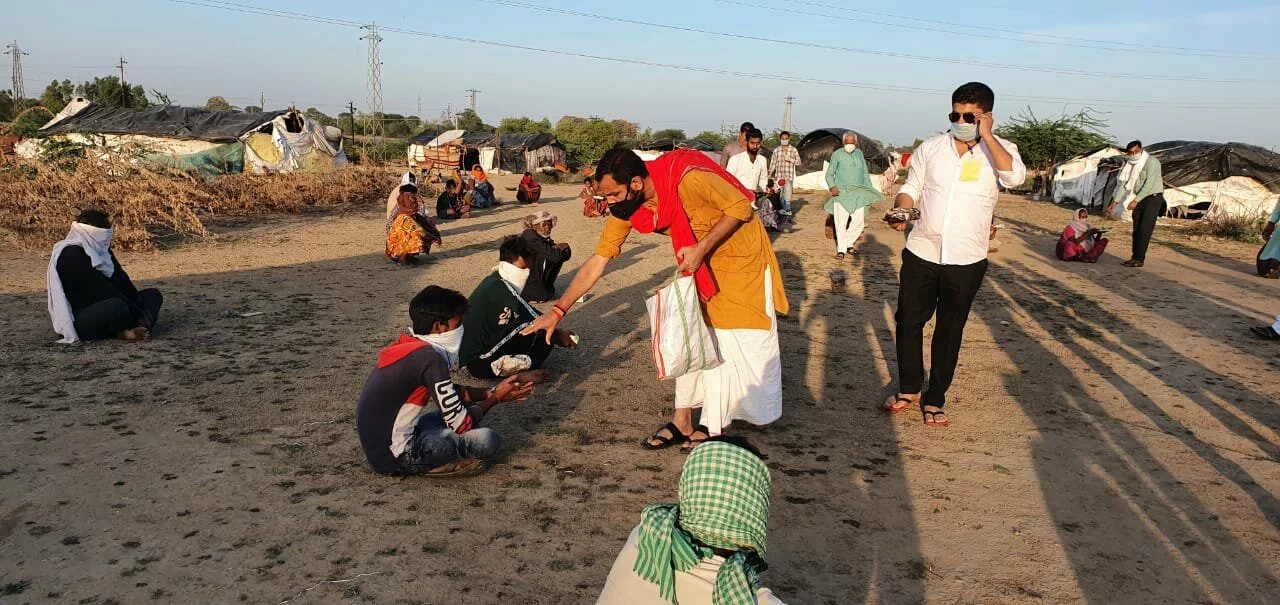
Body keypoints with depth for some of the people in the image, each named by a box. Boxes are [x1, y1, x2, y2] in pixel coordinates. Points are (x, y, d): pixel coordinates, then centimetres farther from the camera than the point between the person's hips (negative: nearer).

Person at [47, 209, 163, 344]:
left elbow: (121, 279, 7)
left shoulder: (99, 249, 8)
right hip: (77, 321, -10)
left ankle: (128, 330, -20)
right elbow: (104, 292, -22)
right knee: (117, 306, -39)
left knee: (153, 294, 7)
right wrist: (140, 315, -20)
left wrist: (140, 307, -5)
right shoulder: (72, 256, -18)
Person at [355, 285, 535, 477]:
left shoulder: (411, 347, 7)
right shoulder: (430, 357, -21)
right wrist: (496, 398, 2)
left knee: (460, 409, 20)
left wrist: (492, 392, 14)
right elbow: (462, 424, -15)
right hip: (394, 456, -10)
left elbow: (452, 393, 21)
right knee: (488, 440, -14)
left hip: (377, 445, 10)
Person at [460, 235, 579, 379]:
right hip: (480, 363, -9)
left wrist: (557, 334, 12)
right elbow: (536, 320, -12)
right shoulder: (501, 289, -19)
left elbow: (530, 313, 16)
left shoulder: (493, 281, 8)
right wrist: (558, 335, 2)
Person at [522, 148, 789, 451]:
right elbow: (597, 262, -11)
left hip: (740, 253, -6)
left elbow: (741, 206, -23)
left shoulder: (688, 178, -36)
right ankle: (683, 422, 15)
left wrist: (702, 248, -30)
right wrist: (558, 311, -15)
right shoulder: (625, 208, -16)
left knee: (739, 340, -1)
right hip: (700, 262, 6)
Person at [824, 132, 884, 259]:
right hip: (841, 192, -4)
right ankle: (841, 249, 2)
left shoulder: (859, 153, 14)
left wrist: (870, 190, 16)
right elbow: (829, 174, 2)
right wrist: (832, 186, -16)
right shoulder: (837, 154, 1)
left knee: (859, 220, -3)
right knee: (841, 222, -6)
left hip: (858, 194, 4)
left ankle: (848, 243, 16)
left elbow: (865, 174, 21)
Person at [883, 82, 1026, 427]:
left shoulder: (1000, 150, -3)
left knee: (950, 331, 9)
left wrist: (986, 136, -20)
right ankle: (909, 388, 29)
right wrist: (900, 212, -16)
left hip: (967, 261, -1)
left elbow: (1015, 177, -23)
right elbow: (911, 189, 5)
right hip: (921, 254, 2)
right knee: (908, 321, 8)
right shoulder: (931, 148, 1)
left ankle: (934, 400, 23)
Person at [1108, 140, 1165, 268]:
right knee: (1136, 230, 8)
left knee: (1144, 230, -11)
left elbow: (1149, 183, -22)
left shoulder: (1151, 162, -14)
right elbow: (1124, 184, 10)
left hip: (1153, 198, -7)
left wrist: (1136, 200, -26)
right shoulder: (1131, 165, 8)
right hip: (1140, 200, 7)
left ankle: (1139, 259, -12)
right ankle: (1135, 257, 14)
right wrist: (1115, 202, 2)